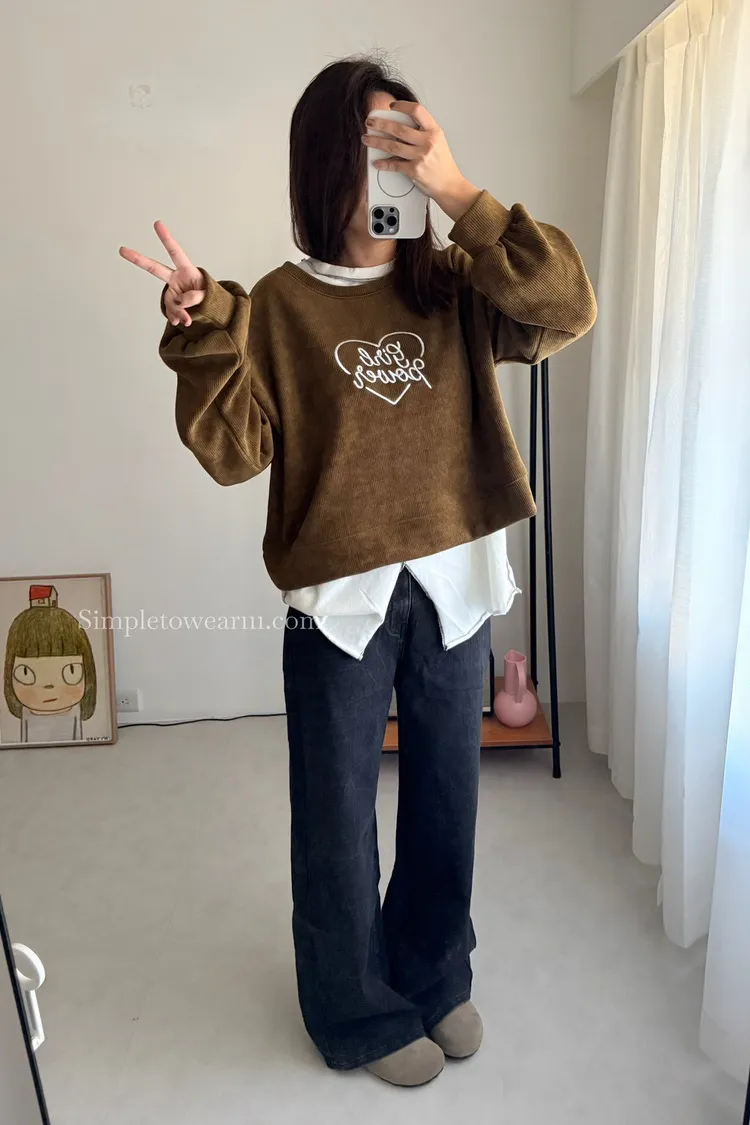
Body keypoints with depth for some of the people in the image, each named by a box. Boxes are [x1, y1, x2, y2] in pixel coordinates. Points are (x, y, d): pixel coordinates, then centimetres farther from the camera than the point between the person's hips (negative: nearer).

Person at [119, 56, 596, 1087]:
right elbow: (235, 452, -8)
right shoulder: (280, 304, -3)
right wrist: (204, 332, -22)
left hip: (456, 584, 3)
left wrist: (460, 193, -17)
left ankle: (434, 974, 45)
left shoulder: (453, 286, 2)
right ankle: (360, 1013, 37)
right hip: (341, 598, -2)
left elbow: (568, 310, -13)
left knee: (445, 798, 18)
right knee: (339, 818, 11)